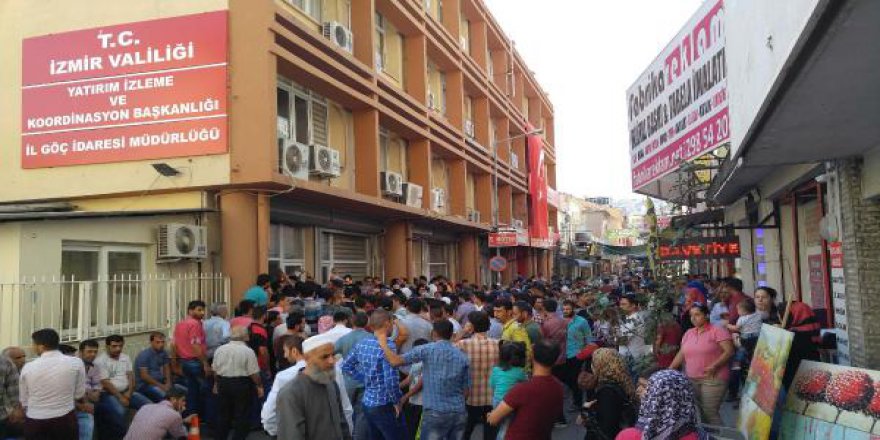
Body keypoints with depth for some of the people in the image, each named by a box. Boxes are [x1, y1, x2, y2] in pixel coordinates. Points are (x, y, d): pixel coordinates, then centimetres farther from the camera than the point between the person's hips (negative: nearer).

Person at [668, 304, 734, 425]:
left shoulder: (718, 331, -5)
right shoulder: (688, 333, 14)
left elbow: (729, 351, -12)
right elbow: (681, 354, 16)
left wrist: (714, 366, -21)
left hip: (713, 379, -6)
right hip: (691, 379, 6)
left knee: (710, 412, -9)